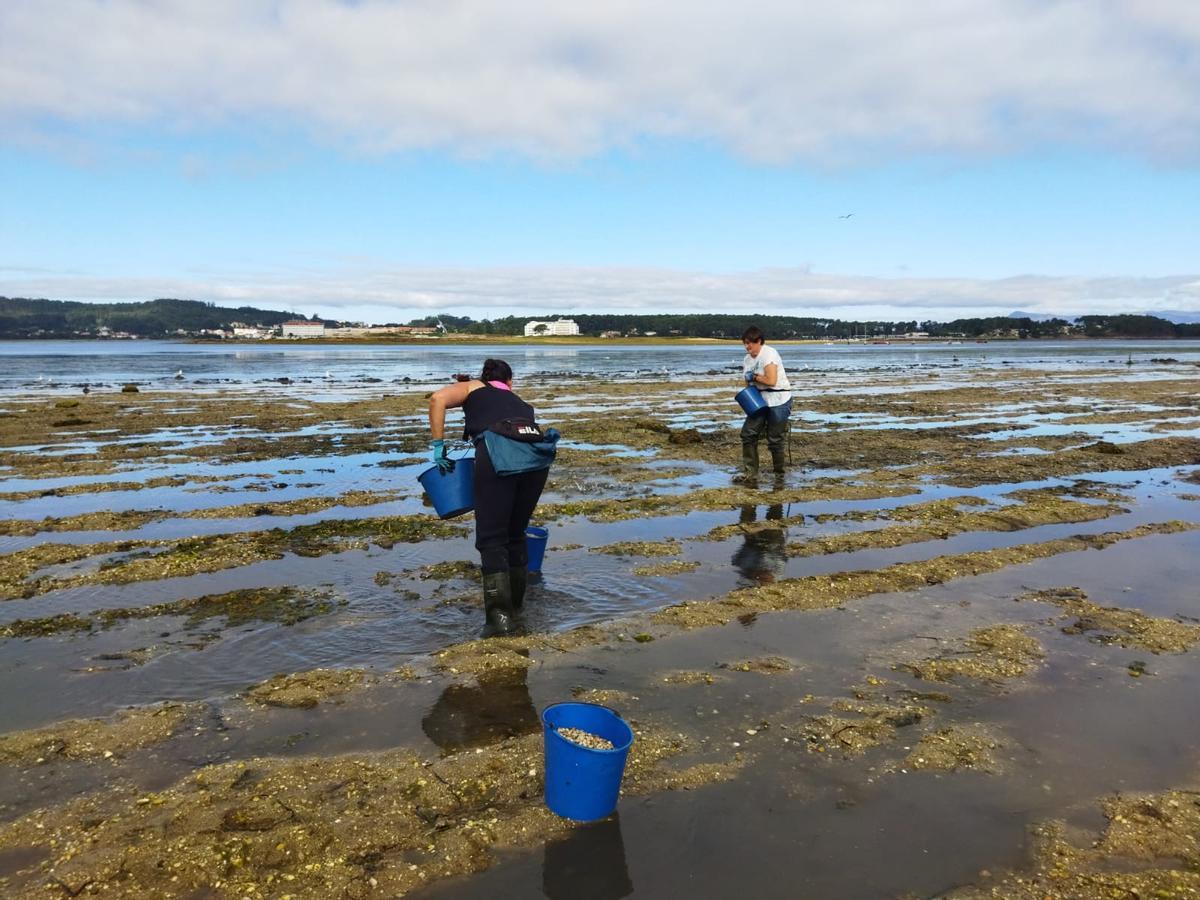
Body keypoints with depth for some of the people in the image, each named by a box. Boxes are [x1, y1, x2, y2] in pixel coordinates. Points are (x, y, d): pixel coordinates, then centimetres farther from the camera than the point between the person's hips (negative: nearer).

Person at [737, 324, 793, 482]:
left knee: (774, 439, 0)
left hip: (778, 401, -8)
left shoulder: (769, 354, -17)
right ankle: (750, 474, 4)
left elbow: (771, 381, -26)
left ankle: (779, 473, 20)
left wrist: (754, 377, -13)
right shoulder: (747, 359, 8)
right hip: (760, 401, 8)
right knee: (748, 433, -1)